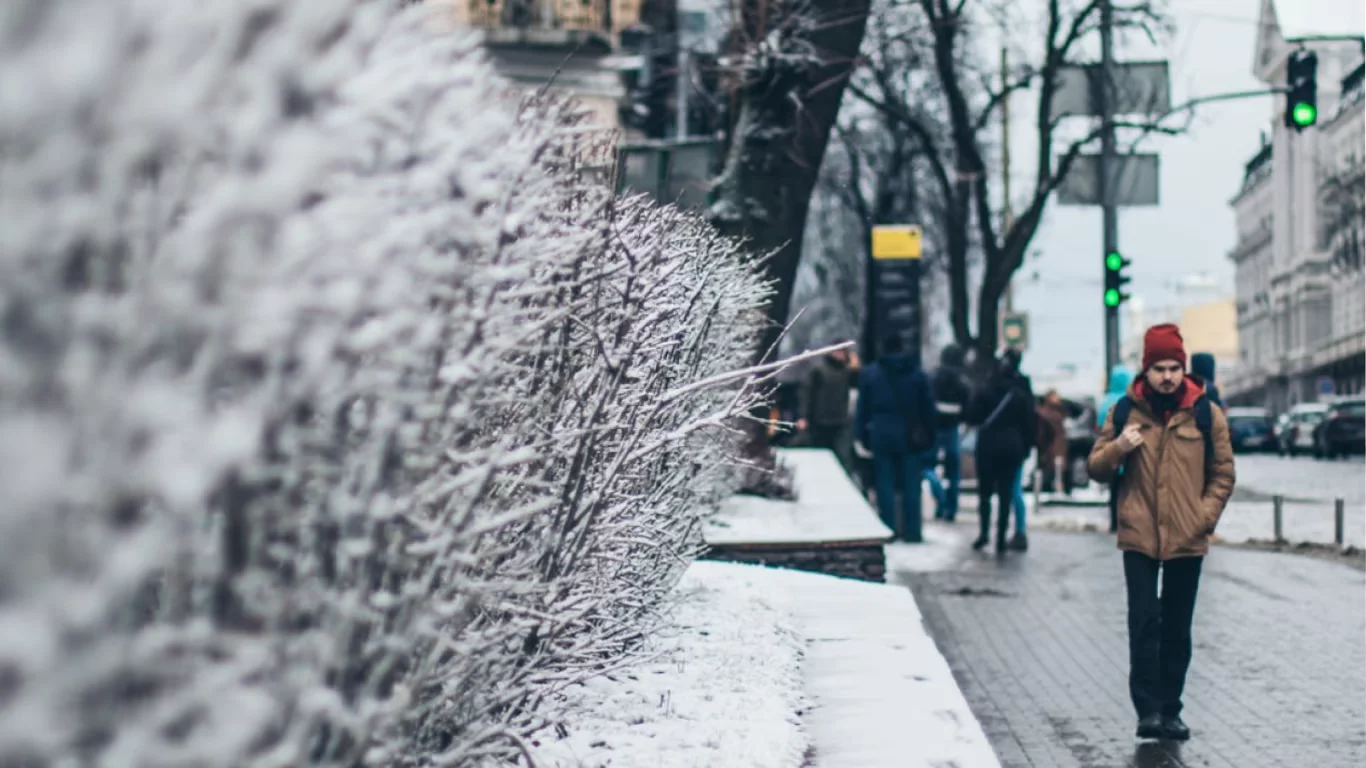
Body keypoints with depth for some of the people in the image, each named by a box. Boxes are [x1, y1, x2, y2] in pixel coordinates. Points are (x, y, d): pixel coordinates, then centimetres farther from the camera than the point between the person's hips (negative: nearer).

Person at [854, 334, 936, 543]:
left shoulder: (869, 374, 1)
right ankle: (912, 531, 4)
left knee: (885, 484, 4)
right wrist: (929, 437, 9)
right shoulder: (918, 374, 3)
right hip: (911, 437, 0)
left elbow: (863, 408, 2)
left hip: (881, 436, 0)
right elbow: (928, 409, 4)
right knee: (911, 485, 4)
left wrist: (862, 436, 7)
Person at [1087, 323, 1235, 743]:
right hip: (1139, 537, -1)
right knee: (1144, 621, -9)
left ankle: (1170, 711, 16)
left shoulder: (1206, 413, 2)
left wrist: (1204, 516, -5)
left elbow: (1223, 474, 8)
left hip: (1187, 539, 1)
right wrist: (1117, 448, -13)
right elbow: (1097, 469, 7)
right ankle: (1148, 709, -8)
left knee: (1177, 629, 8)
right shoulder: (1125, 410, 3)